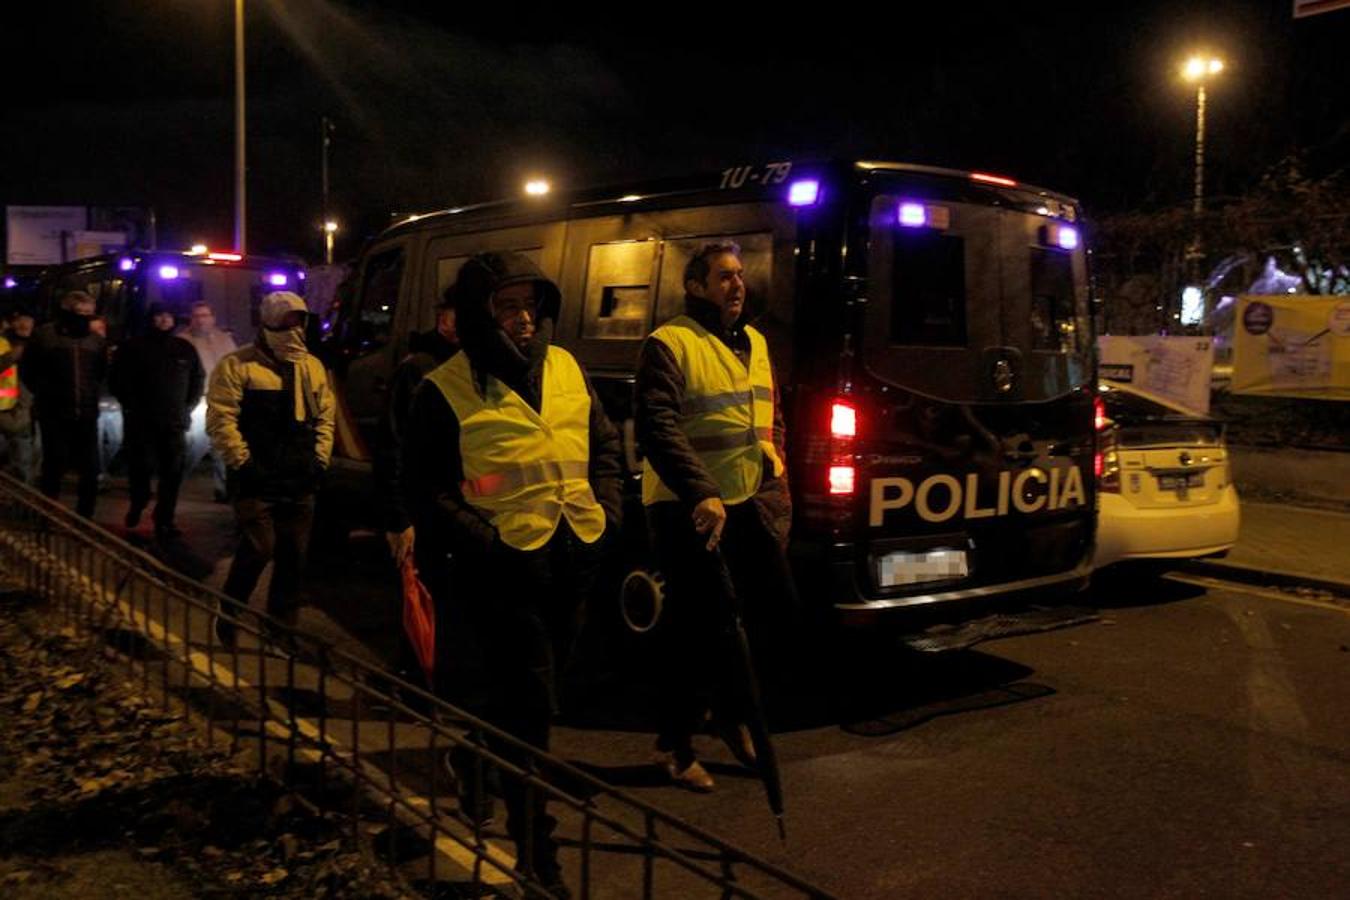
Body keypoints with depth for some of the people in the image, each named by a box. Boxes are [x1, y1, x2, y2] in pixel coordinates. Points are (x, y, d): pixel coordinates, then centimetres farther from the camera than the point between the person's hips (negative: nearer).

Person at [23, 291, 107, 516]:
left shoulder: (96, 340, 8)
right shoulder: (44, 335, -1)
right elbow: (29, 372, 5)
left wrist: (92, 394, 11)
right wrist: (46, 394, 4)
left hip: (87, 414, 3)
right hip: (54, 415, -3)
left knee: (91, 469, 4)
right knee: (54, 467, 4)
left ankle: (85, 518, 16)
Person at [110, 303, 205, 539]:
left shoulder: (185, 349, 11)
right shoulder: (133, 347, 4)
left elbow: (198, 379, 18)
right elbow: (116, 379, 5)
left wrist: (187, 407, 9)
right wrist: (130, 405, -1)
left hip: (175, 422, 2)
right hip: (140, 422, -2)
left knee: (172, 473, -2)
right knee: (140, 467, -2)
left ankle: (164, 520, 6)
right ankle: (137, 504, 27)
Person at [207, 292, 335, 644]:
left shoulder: (313, 367, 13)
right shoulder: (238, 366, -6)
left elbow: (325, 417, 17)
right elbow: (221, 419, -11)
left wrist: (319, 460, 8)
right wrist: (242, 463, -14)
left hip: (299, 483, 6)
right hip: (256, 481, -6)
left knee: (293, 556, 8)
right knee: (258, 549, -10)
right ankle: (227, 616, 14)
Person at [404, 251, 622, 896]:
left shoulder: (565, 369, 8)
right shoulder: (446, 391, -8)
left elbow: (605, 444, 16)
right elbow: (427, 489, -8)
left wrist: (605, 513, 5)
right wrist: (484, 542, -16)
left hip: (575, 559, 6)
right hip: (504, 566, -6)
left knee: (519, 695, 20)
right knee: (531, 705, -4)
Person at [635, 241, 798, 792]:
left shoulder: (755, 344, 14)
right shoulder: (669, 344, -11)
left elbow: (773, 415, 27)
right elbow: (657, 429, -22)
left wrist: (775, 464, 11)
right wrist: (700, 494, -31)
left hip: (749, 500, 7)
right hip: (686, 507, -7)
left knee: (779, 607, 7)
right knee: (699, 626, 0)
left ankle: (730, 708, 30)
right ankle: (675, 742, 19)